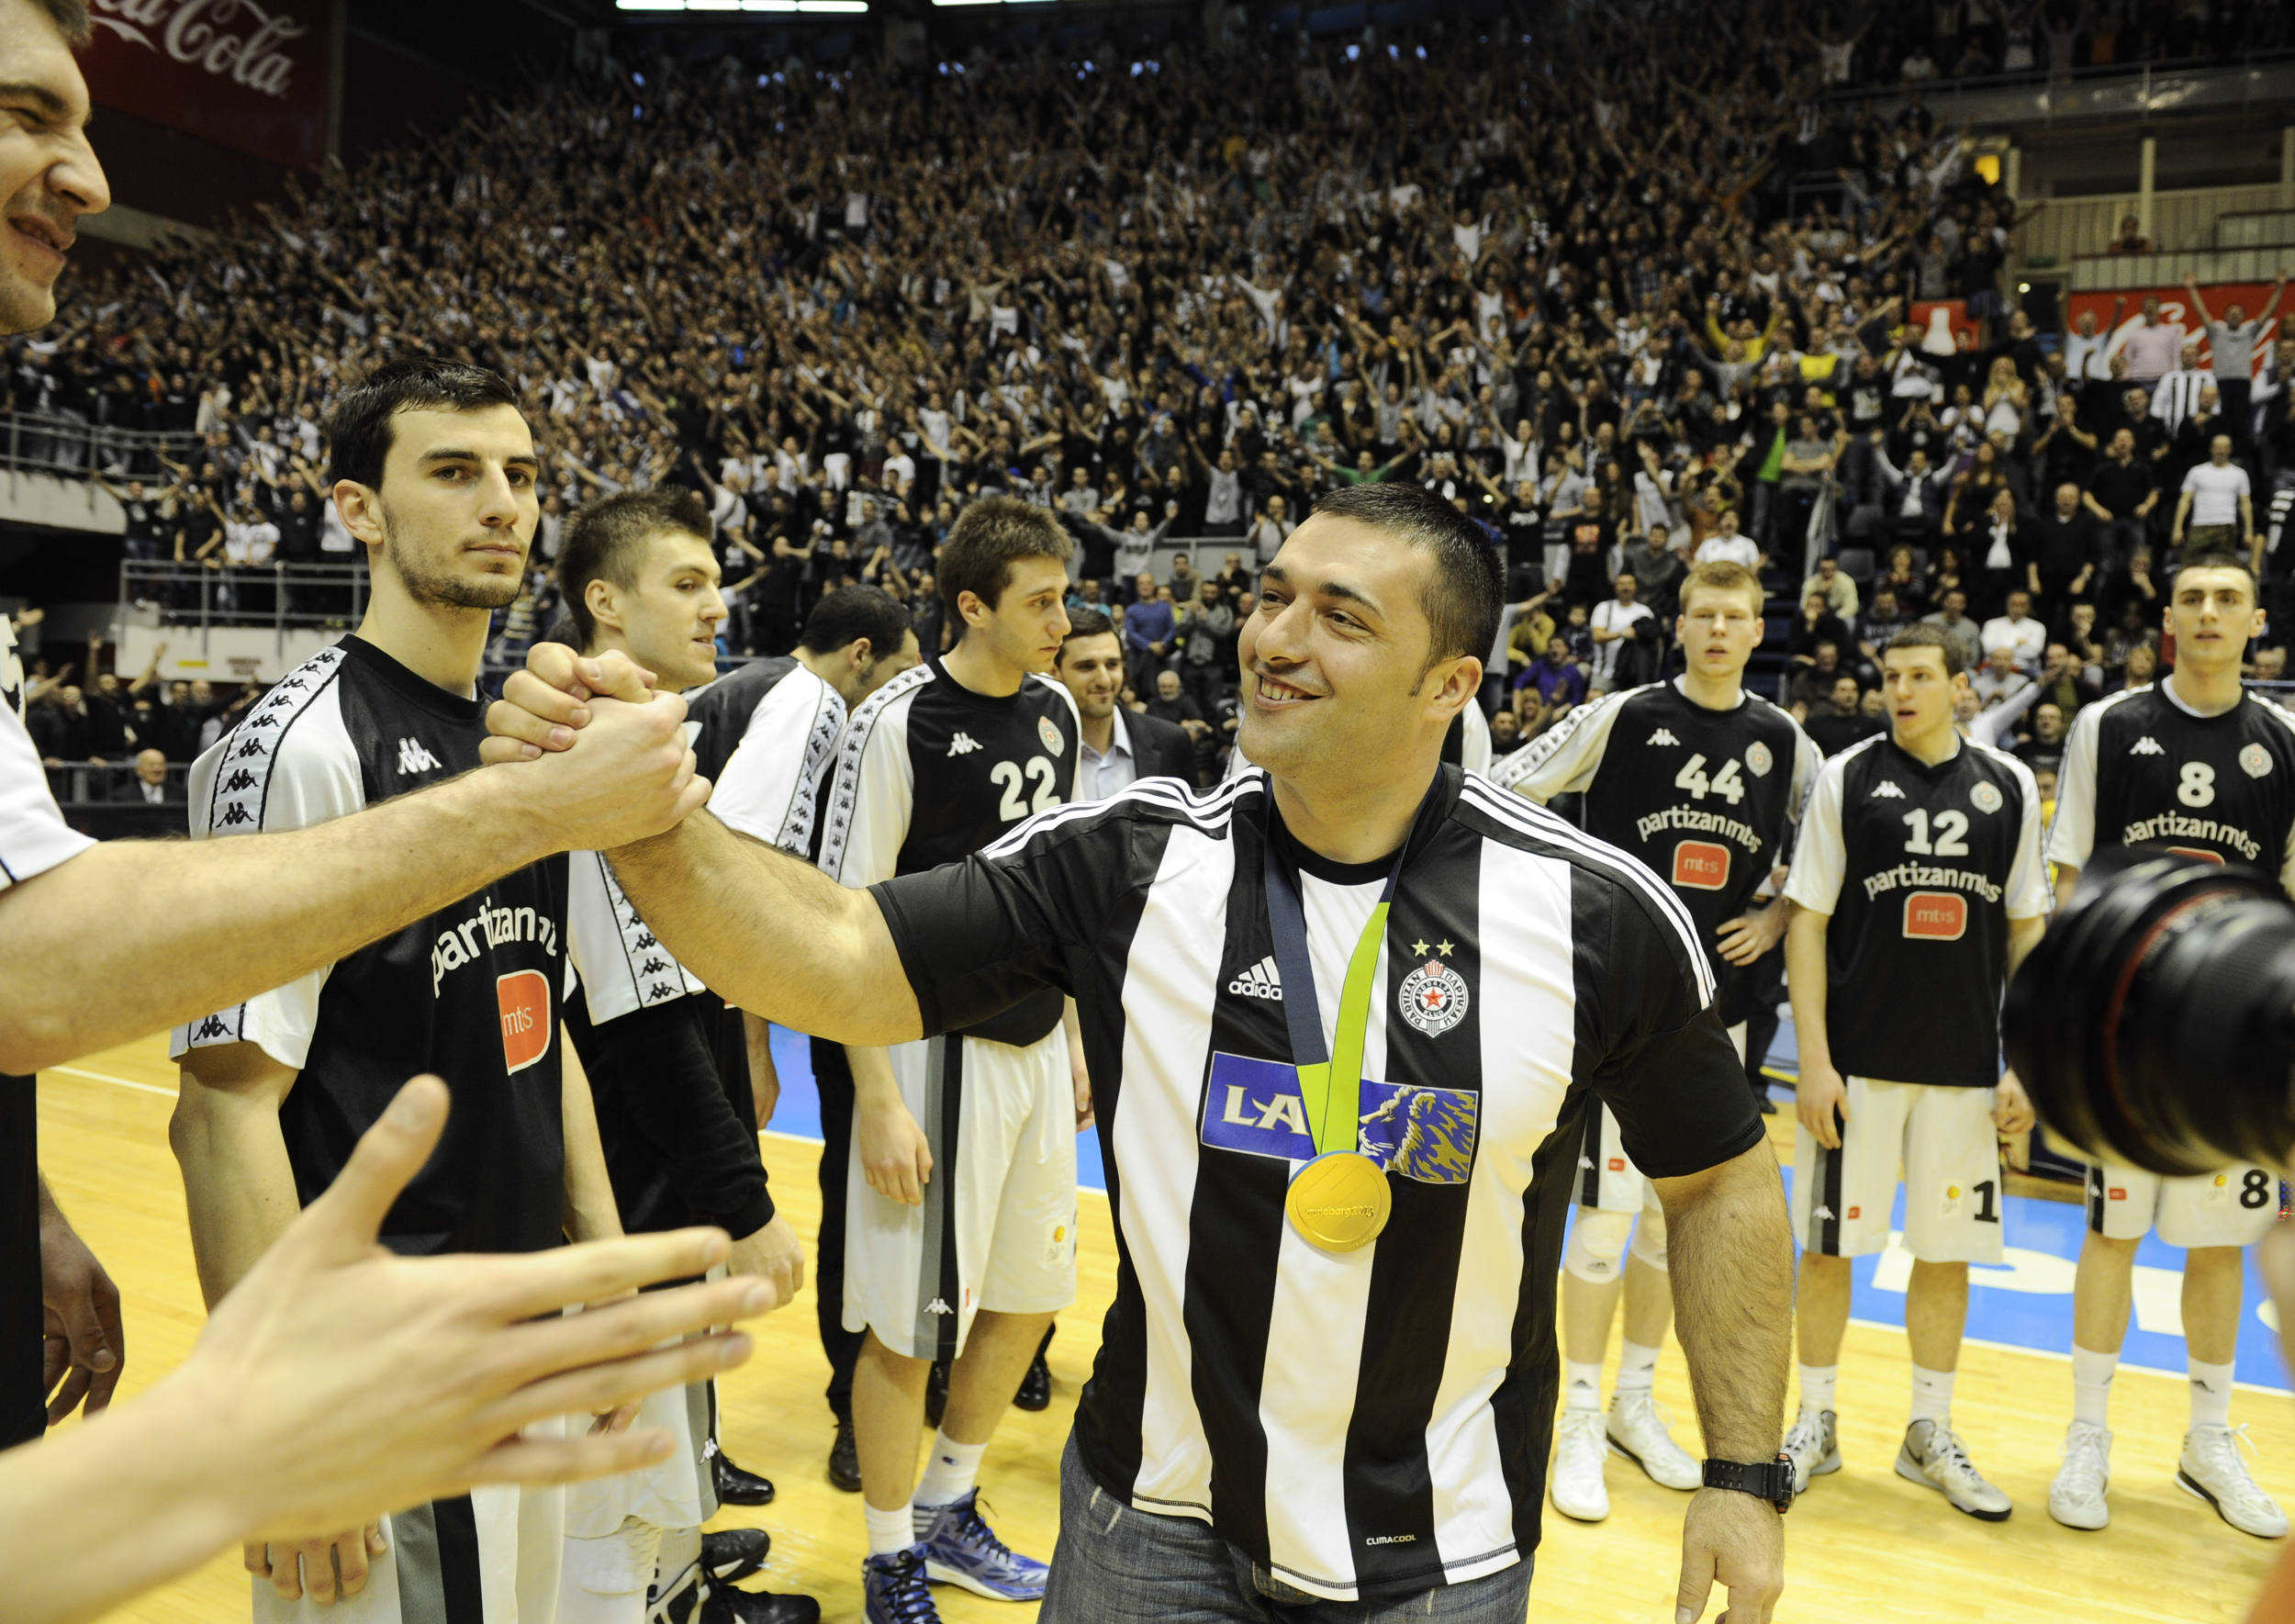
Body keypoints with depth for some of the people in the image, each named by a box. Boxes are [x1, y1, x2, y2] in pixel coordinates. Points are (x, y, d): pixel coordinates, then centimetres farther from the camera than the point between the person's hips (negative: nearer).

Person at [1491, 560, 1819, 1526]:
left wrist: (1776, 920, 4)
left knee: (1679, 1211, 12)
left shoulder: (1784, 745, 6)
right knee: (1609, 1208, -4)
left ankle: (1635, 1398, 29)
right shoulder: (1624, 717, -5)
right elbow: (1497, 798, -4)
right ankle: (1581, 1420, 11)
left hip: (1716, 1006, 4)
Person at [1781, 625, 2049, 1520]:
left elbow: (2028, 930, 9)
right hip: (1859, 1058, -2)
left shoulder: (2010, 786, 6)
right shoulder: (1846, 777, -2)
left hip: (1965, 1066, 2)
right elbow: (1807, 921, -4)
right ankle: (1816, 1422, 22)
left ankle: (1930, 1435, 26)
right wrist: (1814, 1062, -10)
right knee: (1831, 1244, 5)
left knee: (1947, 1250, 10)